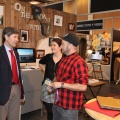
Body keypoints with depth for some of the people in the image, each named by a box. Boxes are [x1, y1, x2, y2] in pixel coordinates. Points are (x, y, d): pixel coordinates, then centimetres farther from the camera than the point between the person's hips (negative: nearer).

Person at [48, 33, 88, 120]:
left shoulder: (79, 62, -20)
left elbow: (83, 87, -26)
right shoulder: (63, 59, 9)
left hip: (69, 107, -8)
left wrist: (62, 85, -23)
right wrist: (53, 85, 2)